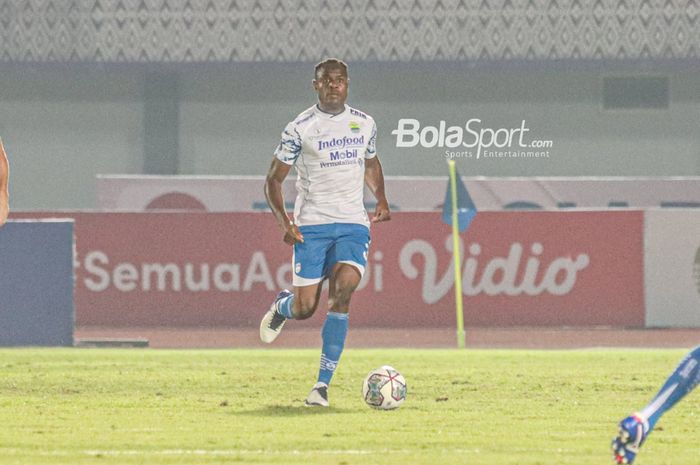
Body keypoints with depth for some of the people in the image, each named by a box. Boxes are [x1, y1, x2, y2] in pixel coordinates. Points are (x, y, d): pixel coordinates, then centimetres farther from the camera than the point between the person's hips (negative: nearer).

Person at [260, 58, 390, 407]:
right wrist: (284, 221, -12)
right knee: (305, 308, -6)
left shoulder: (364, 124, 10)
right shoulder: (299, 128, -1)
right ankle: (282, 305, 36)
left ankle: (323, 384, -17)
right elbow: (274, 179, 3)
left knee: (342, 291, -22)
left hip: (353, 225, 2)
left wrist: (381, 198, 10)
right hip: (311, 225, -2)